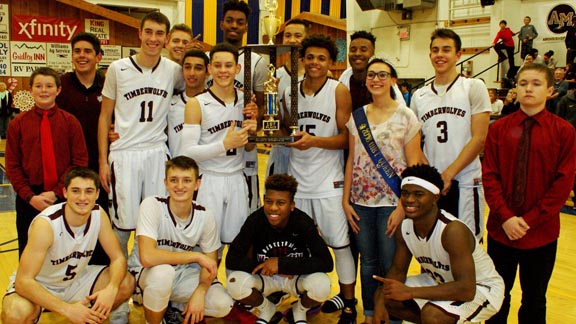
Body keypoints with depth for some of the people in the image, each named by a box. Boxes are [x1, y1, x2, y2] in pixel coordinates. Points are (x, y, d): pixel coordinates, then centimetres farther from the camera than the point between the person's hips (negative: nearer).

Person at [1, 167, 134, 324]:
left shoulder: (99, 215, -14)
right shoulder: (46, 224, -29)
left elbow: (118, 258, -9)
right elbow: (23, 281, -32)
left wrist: (111, 289, -31)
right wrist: (67, 309, -40)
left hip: (75, 279, 5)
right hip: (36, 287, -5)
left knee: (126, 283, -13)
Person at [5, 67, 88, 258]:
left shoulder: (70, 122, 0)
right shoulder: (18, 124, 3)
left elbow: (80, 161, -3)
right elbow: (12, 165, 2)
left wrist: (57, 192, -11)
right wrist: (30, 196, -9)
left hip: (63, 198, -1)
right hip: (28, 199, 1)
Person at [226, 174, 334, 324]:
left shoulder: (303, 222, -23)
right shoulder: (255, 220, -20)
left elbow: (326, 262, -29)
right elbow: (232, 259, -19)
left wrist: (281, 263, -32)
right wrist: (266, 267, -27)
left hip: (297, 277, -1)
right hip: (264, 278, 1)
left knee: (321, 284, -33)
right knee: (235, 282, -29)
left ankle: (300, 311, 6)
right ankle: (266, 309, 7)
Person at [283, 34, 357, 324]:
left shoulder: (339, 91, -6)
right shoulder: (289, 92, 6)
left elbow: (346, 137, -10)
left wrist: (314, 141, -25)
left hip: (329, 182, -4)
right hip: (297, 179, 5)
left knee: (339, 243, 1)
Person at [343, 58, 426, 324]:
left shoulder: (406, 116, -4)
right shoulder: (357, 116, 7)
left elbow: (413, 164, -6)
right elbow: (351, 160, 9)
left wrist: (403, 206, -13)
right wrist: (346, 200, 4)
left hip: (392, 201, -3)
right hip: (361, 201, 3)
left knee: (391, 265, 1)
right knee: (368, 262, 12)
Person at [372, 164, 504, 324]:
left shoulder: (453, 230, -33)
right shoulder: (405, 228, -12)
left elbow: (466, 290, -37)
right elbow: (398, 270, 1)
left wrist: (410, 292, -36)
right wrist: (380, 302, -17)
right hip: (443, 282, 7)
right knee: (382, 297, -2)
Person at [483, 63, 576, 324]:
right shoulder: (499, 129, 2)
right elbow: (489, 176, -1)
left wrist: (529, 220, -12)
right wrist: (505, 217, -12)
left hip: (541, 232, -1)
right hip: (501, 229, 1)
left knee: (534, 300, 13)